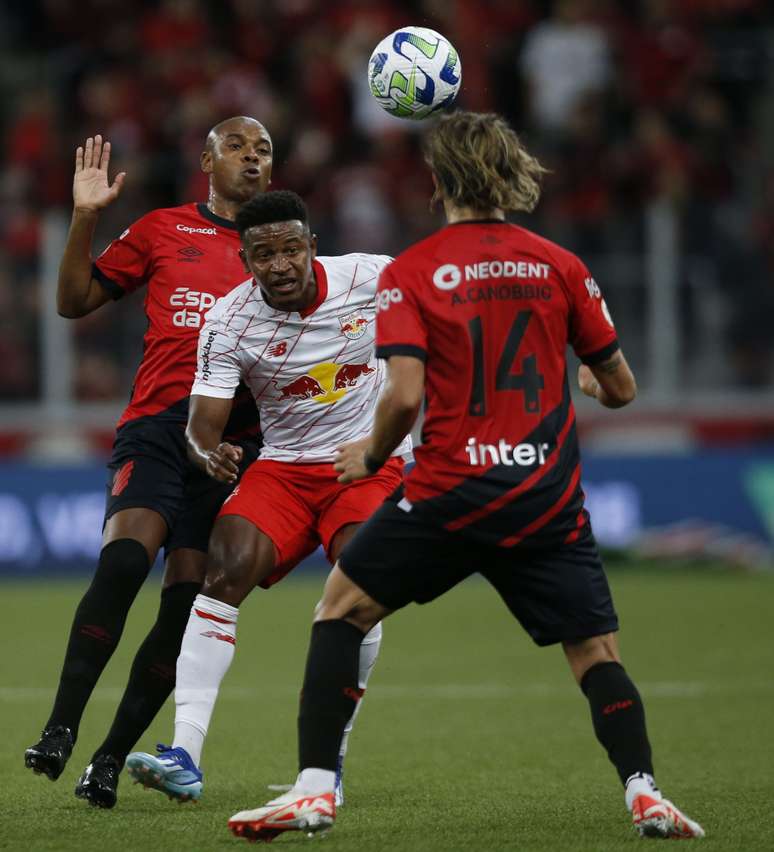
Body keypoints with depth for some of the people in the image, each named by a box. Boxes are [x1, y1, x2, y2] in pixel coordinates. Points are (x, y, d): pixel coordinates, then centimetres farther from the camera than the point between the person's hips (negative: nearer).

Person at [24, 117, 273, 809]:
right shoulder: (164, 230, 13)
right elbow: (75, 301, 13)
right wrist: (85, 217, 1)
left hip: (236, 438, 2)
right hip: (157, 428, -2)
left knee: (188, 600, -4)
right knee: (123, 558, -25)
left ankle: (112, 758, 3)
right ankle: (61, 731, -25)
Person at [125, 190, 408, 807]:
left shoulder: (373, 277, -12)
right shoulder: (229, 322, -13)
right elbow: (202, 425, -14)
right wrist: (209, 454, -36)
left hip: (373, 462, -1)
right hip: (283, 467, 1)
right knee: (226, 569, -22)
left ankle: (332, 757, -8)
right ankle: (185, 758, -25)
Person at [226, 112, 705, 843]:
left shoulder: (409, 273, -1)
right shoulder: (559, 266, 6)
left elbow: (404, 394, -13)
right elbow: (621, 388, 9)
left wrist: (370, 456, 7)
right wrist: (590, 383, 33)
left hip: (449, 493, -2)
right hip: (549, 503, 2)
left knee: (342, 609, 14)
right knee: (597, 653, 10)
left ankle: (314, 790, 5)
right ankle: (643, 791, -10)